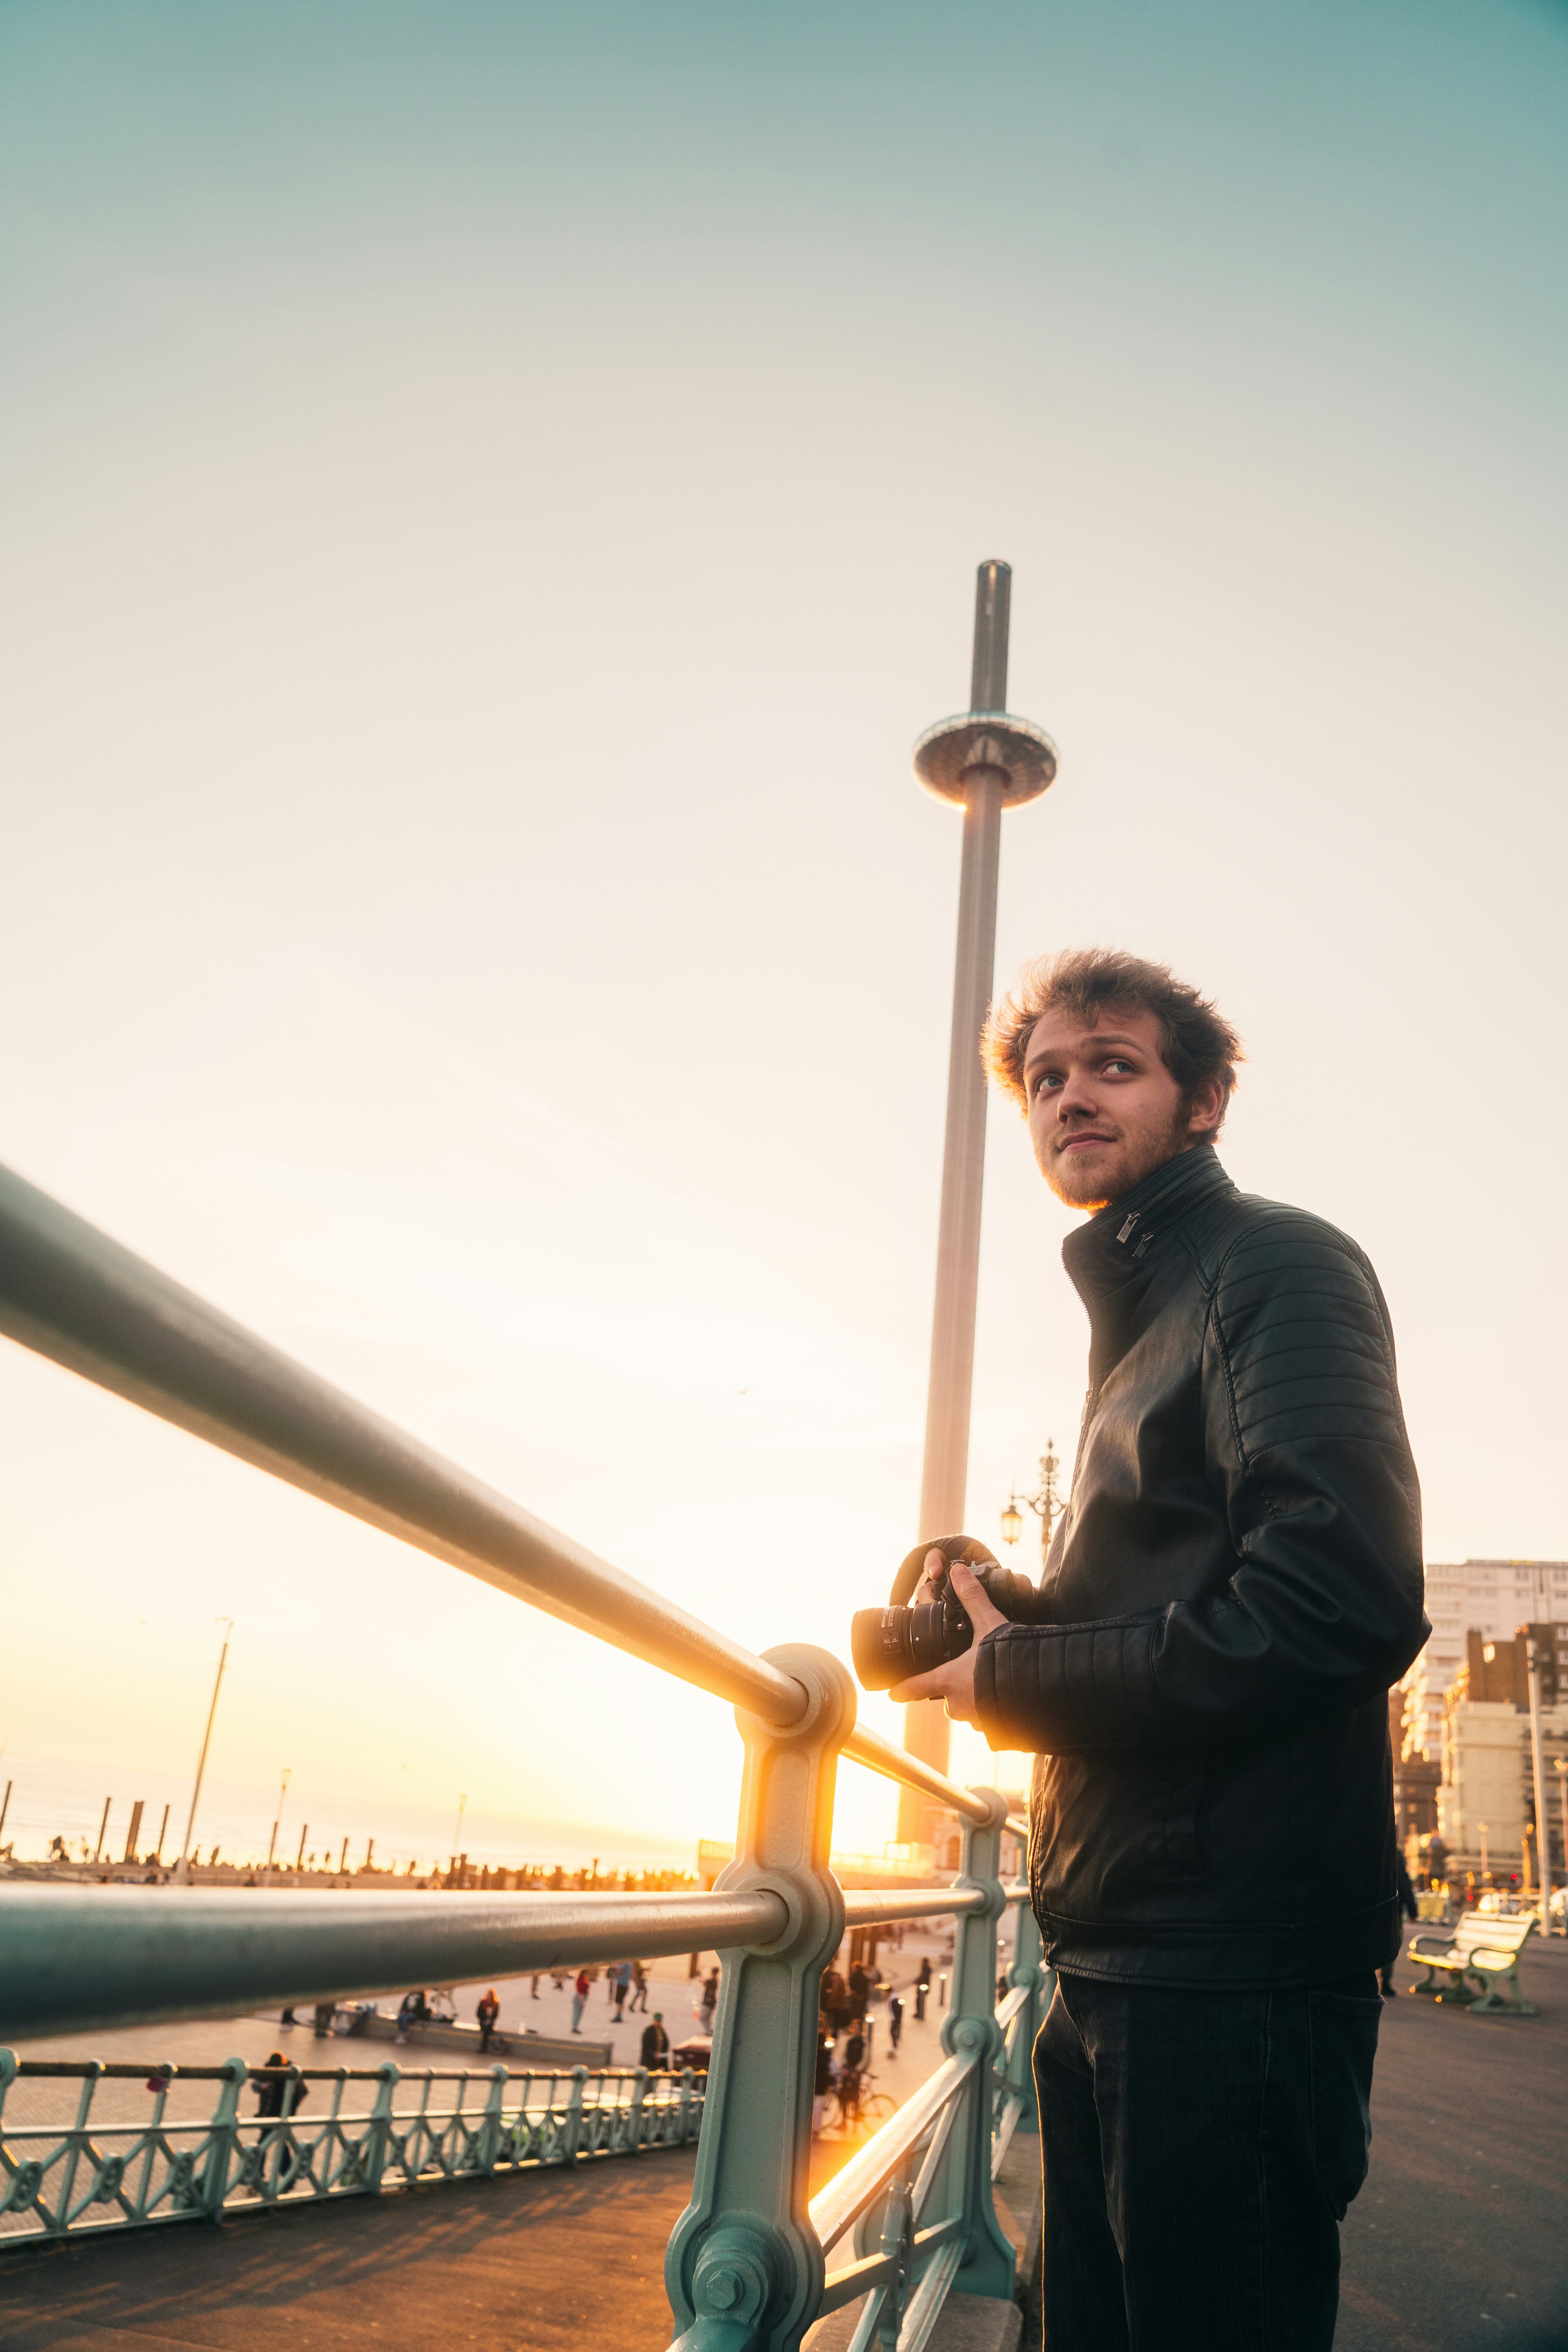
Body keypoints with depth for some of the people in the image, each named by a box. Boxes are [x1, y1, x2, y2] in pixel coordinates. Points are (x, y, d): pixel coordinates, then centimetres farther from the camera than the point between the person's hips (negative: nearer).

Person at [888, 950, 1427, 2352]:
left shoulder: (1275, 1265, -9)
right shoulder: (1139, 1318, 20)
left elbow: (1343, 1605, -23)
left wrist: (1014, 1680, -13)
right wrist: (1008, 1619, 4)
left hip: (1233, 1972, -9)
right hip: (1114, 1966, 9)